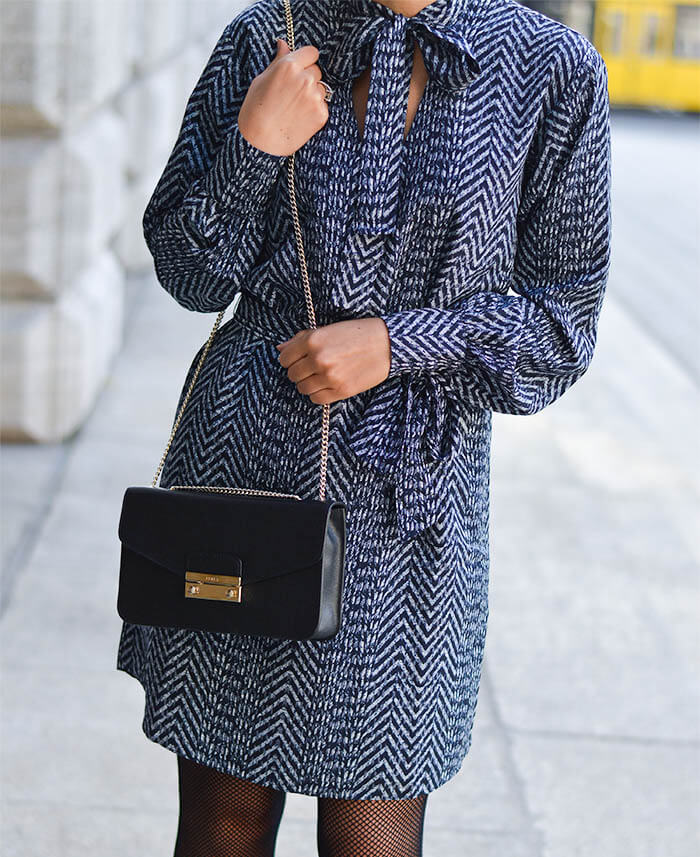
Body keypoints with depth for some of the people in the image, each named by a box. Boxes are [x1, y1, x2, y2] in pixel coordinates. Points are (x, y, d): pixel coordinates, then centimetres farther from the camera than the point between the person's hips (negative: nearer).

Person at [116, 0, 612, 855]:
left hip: (403, 499, -1)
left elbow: (561, 321, 0)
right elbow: (190, 275, 5)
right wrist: (253, 149, -13)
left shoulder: (551, 72, -3)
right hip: (244, 464, 1)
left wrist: (397, 344, -13)